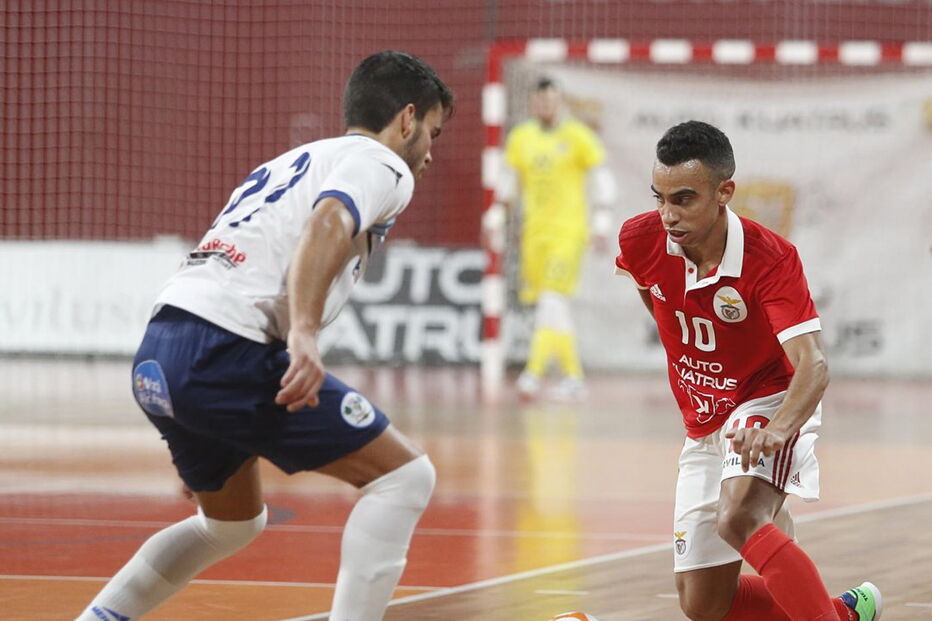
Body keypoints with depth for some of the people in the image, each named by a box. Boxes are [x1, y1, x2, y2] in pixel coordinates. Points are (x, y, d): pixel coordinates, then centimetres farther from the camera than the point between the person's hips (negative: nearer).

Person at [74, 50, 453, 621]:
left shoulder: (293, 162, 31)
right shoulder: (382, 165, 4)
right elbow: (327, 226, -18)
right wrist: (304, 335, -32)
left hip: (157, 359, 9)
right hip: (225, 352, -9)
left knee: (234, 522, 30)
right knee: (404, 474, -3)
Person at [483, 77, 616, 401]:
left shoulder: (577, 137, -3)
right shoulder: (520, 138, 12)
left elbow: (601, 177, -3)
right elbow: (510, 179, 22)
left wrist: (603, 219, -12)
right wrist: (497, 212, 11)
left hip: (568, 231, -6)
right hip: (534, 231, 6)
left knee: (553, 301, -17)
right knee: (546, 305, 6)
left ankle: (534, 373, -27)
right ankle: (573, 375, 16)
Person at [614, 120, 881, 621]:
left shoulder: (771, 259, -27)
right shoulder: (641, 241, -13)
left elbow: (813, 365, -37)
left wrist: (777, 430, -56)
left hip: (770, 404, -6)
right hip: (704, 426, 6)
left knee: (737, 519, -37)